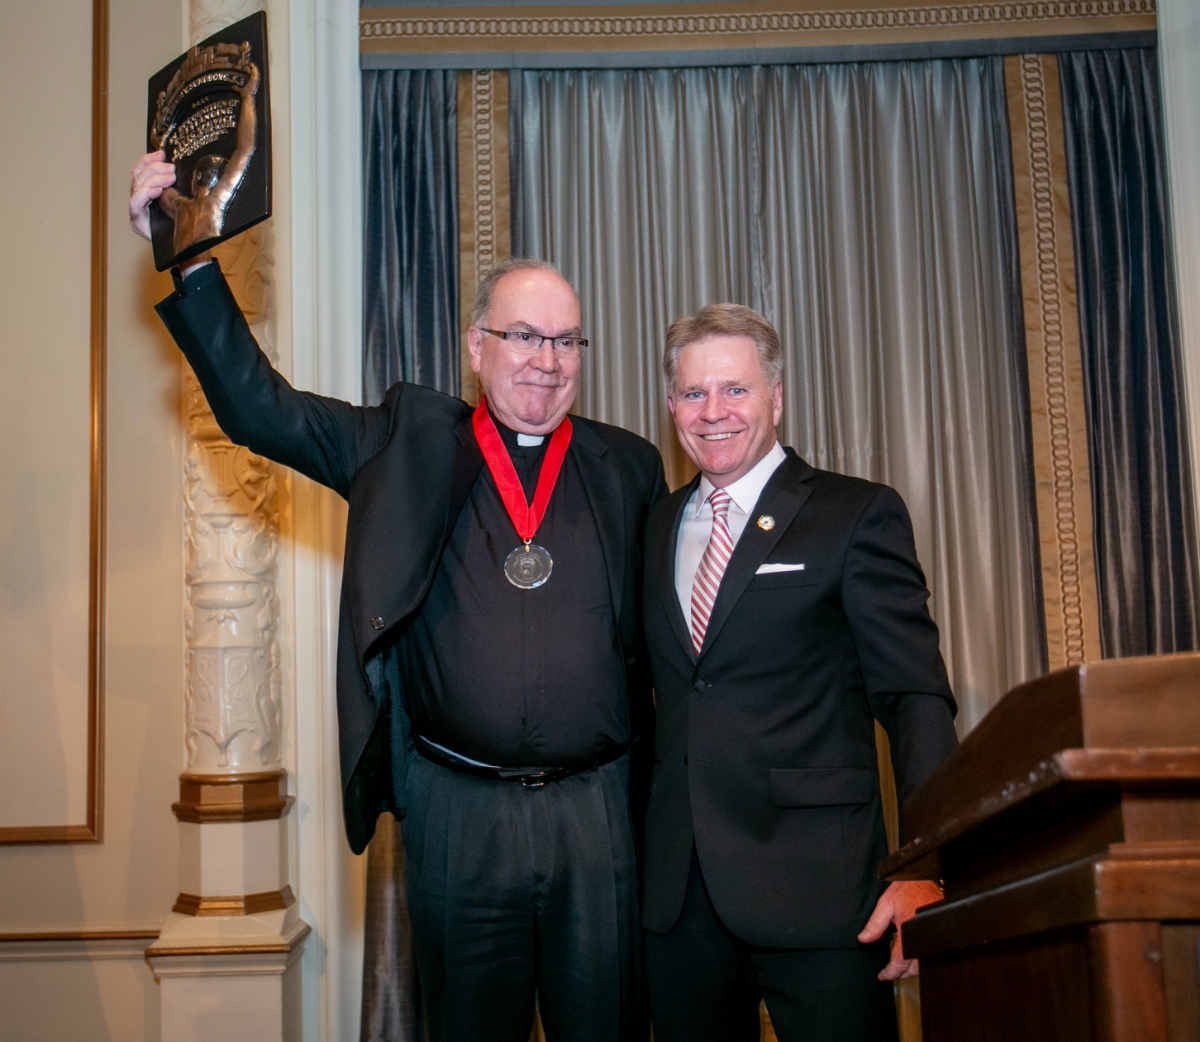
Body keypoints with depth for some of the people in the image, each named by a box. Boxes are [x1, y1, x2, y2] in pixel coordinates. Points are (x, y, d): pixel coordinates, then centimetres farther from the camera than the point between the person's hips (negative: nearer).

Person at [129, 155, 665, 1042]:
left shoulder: (629, 468, 5)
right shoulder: (408, 443, 3)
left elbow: (661, 638, 6)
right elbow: (258, 405, -2)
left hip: (598, 809, 1)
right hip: (458, 816, 0)